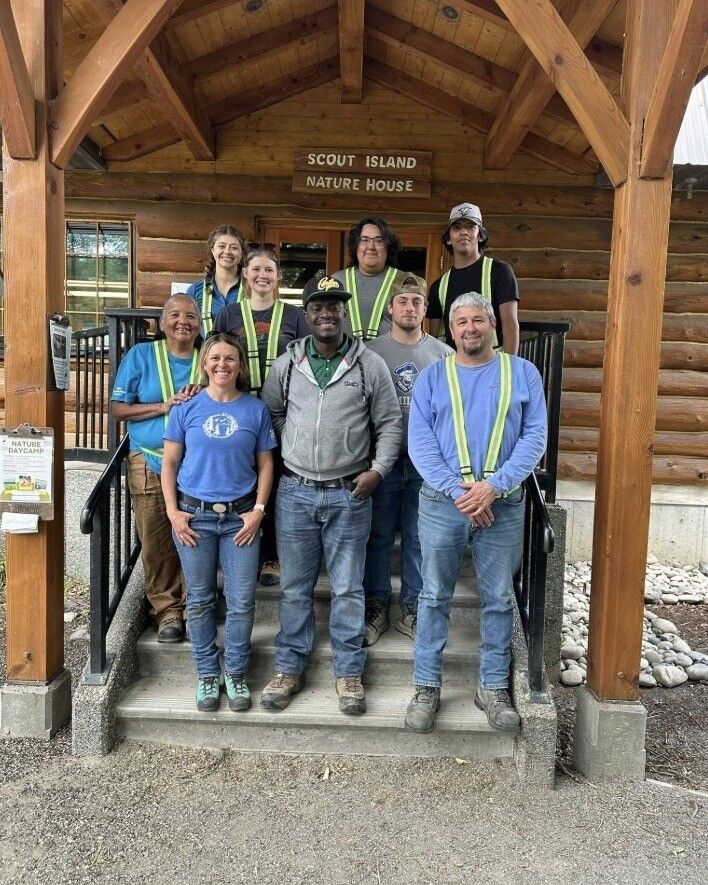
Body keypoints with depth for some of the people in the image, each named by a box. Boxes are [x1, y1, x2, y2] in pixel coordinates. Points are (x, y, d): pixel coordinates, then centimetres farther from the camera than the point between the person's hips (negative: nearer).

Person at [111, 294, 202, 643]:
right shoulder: (140, 355, 3)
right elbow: (118, 408, 0)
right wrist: (164, 406, -12)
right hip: (150, 464, -1)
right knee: (156, 543, 2)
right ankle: (167, 609, 17)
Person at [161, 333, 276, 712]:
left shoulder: (255, 409, 1)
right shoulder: (187, 408, 0)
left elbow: (265, 464, 6)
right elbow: (169, 462, 4)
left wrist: (258, 510, -3)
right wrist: (173, 511, -4)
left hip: (240, 516, 0)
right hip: (194, 515, 0)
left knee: (241, 601, 3)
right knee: (200, 600, 9)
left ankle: (235, 673, 22)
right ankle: (207, 673, 26)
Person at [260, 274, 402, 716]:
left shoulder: (370, 365, -1)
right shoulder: (286, 364, 4)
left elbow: (390, 422, 2)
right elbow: (270, 414, 15)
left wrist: (378, 469, -8)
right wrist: (288, 454, 5)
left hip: (349, 494, -2)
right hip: (295, 492, 2)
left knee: (348, 588, 7)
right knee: (294, 587, 11)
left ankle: (349, 672, 21)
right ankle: (289, 668, 25)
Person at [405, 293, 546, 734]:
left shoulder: (523, 373, 4)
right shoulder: (432, 377, 5)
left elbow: (535, 436, -3)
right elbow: (419, 442, -3)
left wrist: (493, 486, -15)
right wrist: (457, 491, -15)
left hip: (504, 504, 0)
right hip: (442, 502, 0)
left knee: (499, 600, 9)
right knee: (435, 597, 7)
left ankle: (494, 687, 24)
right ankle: (427, 687, 19)